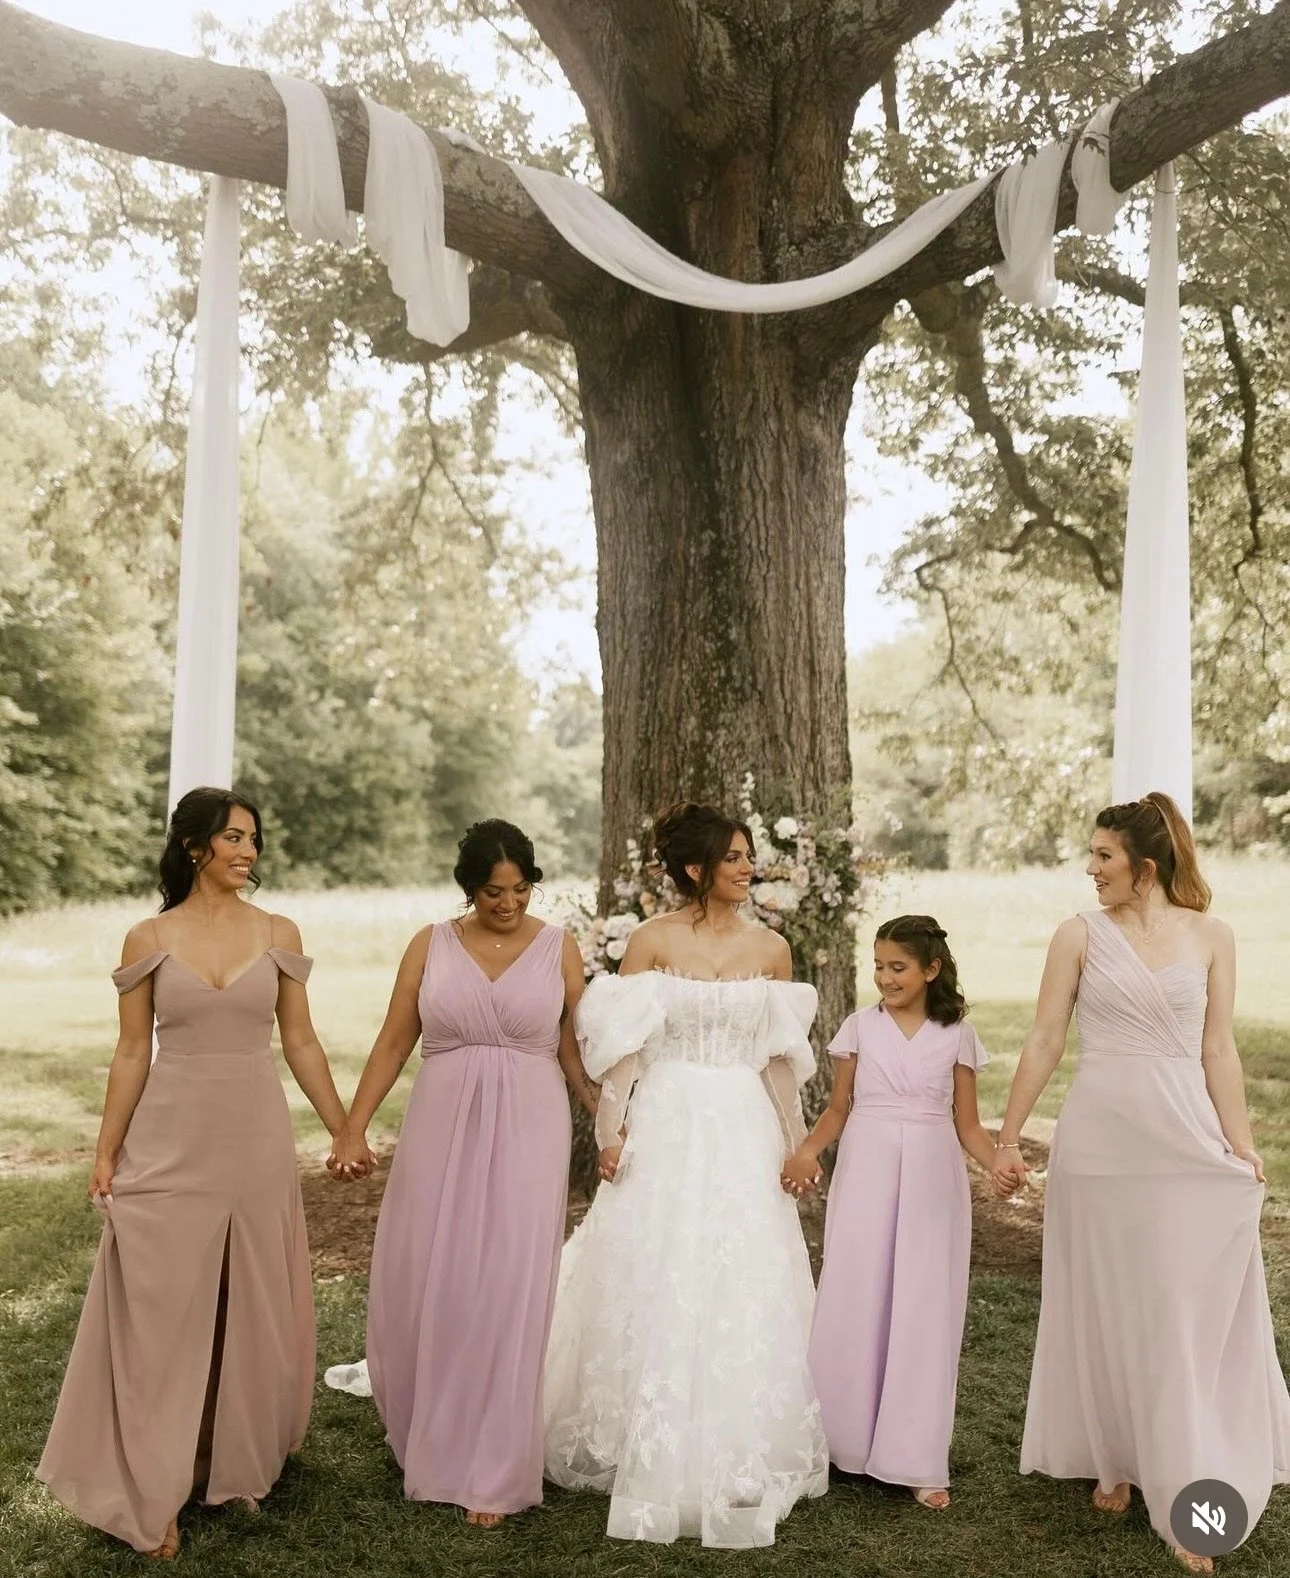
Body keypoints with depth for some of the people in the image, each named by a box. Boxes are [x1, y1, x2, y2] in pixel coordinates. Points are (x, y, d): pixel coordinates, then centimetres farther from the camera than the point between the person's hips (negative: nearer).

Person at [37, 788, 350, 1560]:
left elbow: (301, 1042, 5)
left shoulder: (278, 933, 0)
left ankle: (241, 1461, 29)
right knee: (161, 1313, 3)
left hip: (256, 1141, 1)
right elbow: (132, 1053, 0)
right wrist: (107, 1152, -2)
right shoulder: (149, 938, -2)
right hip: (170, 1144, -1)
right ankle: (155, 1490, 15)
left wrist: (345, 1131, 4)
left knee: (252, 1309, 11)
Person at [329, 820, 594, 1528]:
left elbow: (576, 1049, 4)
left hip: (528, 1132, -1)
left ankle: (492, 1473, 14)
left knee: (508, 1295, -1)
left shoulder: (558, 947, 2)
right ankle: (426, 1440, 33)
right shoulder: (431, 945, 3)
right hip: (441, 1130, 1)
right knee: (422, 1288, 7)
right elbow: (392, 1043, 4)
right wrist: (353, 1126, -2)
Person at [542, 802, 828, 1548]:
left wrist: (795, 1143, 9)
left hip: (744, 1131, 2)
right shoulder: (652, 941, -4)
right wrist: (612, 1132, -8)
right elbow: (624, 1046, -3)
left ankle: (738, 1456, 21)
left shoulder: (771, 948, 4)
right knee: (656, 1287, 4)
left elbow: (781, 1058, 9)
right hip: (667, 1127, -2)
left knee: (744, 1291, 6)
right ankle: (655, 1454, 21)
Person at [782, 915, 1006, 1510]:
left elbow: (967, 1125, 5)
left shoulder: (958, 1035, 3)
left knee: (924, 1313, 3)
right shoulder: (860, 1027, 3)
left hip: (931, 1184, 0)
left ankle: (917, 1460, 12)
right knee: (854, 1305, 2)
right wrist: (808, 1151, -10)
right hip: (865, 1177, 0)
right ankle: (847, 1443, 16)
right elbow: (838, 1108, 7)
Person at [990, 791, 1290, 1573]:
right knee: (1106, 1309, 11)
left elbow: (1218, 1052, 4)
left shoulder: (1210, 936, 2)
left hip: (1188, 1141, 0)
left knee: (1189, 1318, 3)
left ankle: (1186, 1495, 13)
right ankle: (1114, 1463, 29)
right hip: (1099, 1141, 0)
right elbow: (1044, 1043, 0)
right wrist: (1010, 1136, -1)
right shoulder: (1081, 934, -2)